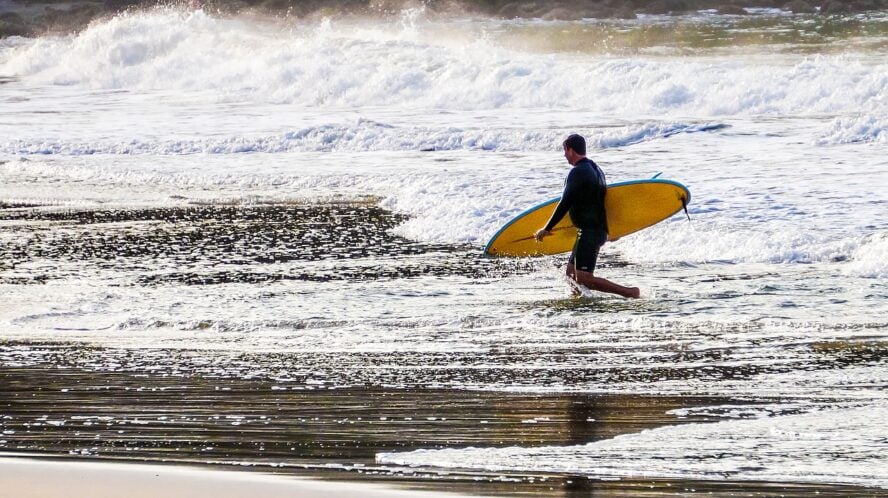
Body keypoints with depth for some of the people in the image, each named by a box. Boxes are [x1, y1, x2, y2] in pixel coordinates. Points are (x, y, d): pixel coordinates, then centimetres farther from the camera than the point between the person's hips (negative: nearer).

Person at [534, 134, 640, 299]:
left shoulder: (578, 172, -16)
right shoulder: (595, 169, 15)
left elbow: (565, 204, -18)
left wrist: (547, 229, -11)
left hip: (588, 232, -10)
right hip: (600, 229, 10)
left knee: (583, 279, -13)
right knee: (571, 273, 16)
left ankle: (628, 292, -16)